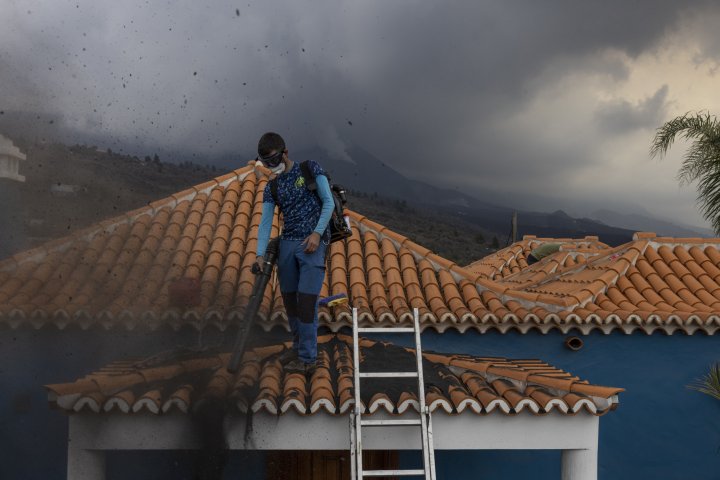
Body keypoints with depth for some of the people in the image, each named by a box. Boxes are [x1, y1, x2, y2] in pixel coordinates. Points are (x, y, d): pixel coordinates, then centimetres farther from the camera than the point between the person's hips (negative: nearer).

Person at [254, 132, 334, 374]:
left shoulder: (310, 169, 1)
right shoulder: (271, 187, 12)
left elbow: (328, 202, -3)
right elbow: (265, 222, 4)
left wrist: (317, 233, -15)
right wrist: (260, 254, -9)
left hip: (312, 243, -5)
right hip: (287, 244, 5)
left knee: (306, 300, -10)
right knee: (289, 300, 8)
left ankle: (307, 359, -5)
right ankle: (299, 345, 27)